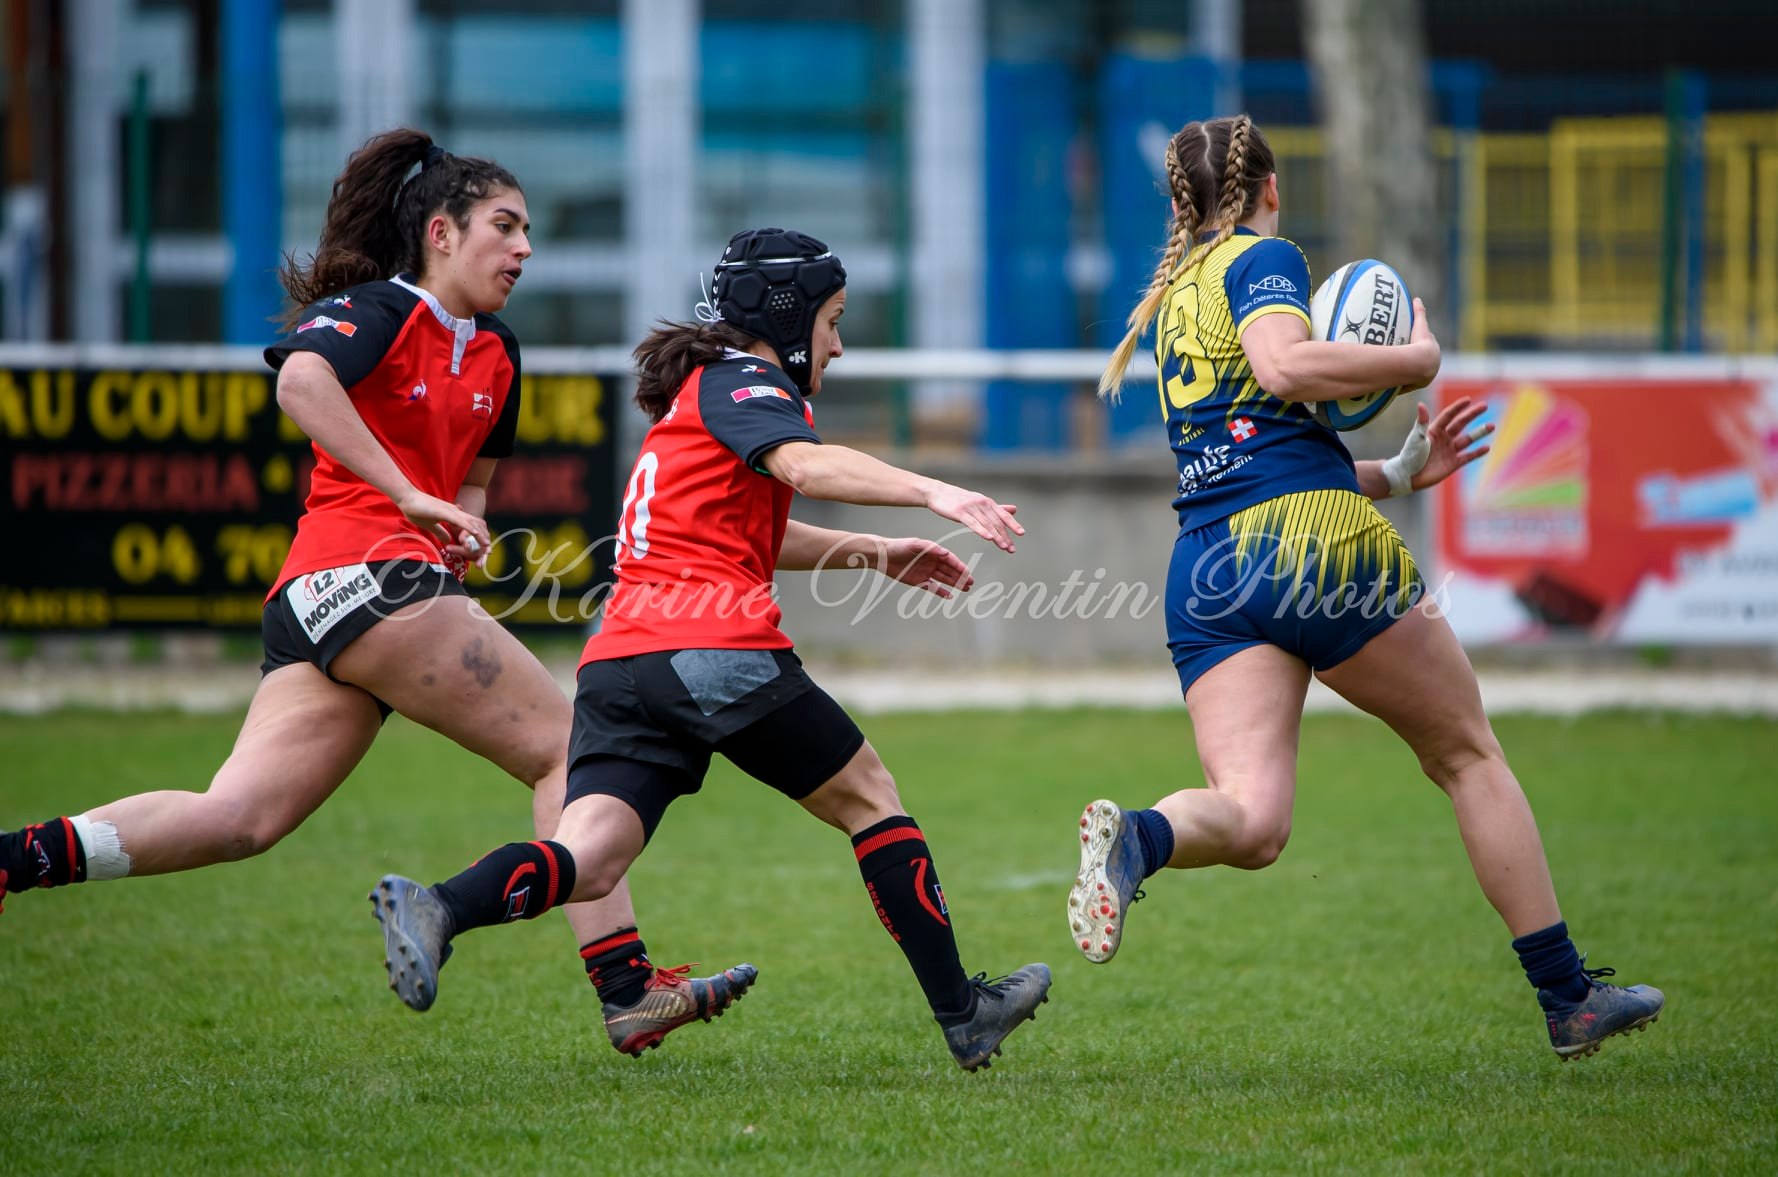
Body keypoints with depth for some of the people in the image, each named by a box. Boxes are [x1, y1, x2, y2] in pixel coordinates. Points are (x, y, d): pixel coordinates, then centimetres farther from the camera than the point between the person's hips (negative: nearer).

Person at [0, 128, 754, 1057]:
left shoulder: (494, 355, 22)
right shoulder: (377, 310, -3)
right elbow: (301, 380, -24)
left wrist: (462, 519, 10)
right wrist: (412, 498, -26)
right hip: (365, 572, -9)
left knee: (237, 820, -5)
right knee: (566, 745, -6)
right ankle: (625, 989, -10)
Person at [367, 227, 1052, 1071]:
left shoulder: (698, 393, 30)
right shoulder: (741, 384, 3)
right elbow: (803, 464, -20)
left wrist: (871, 553, 44)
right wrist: (930, 492, -29)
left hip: (619, 659, 7)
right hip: (720, 650, -7)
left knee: (586, 861, -11)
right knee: (869, 802, 12)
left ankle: (438, 909, -38)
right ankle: (963, 1015, 18)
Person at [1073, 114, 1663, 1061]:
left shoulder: (1171, 298, 26)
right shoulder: (1262, 257, 2)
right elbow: (1283, 366, -20)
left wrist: (1398, 475, 33)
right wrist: (1416, 359, -7)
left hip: (1204, 575, 6)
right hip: (1317, 544, -6)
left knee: (1251, 822, -8)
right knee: (1468, 754, 11)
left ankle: (1140, 837, -42)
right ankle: (1569, 999, 14)